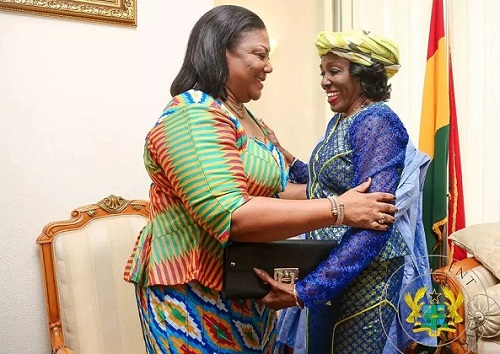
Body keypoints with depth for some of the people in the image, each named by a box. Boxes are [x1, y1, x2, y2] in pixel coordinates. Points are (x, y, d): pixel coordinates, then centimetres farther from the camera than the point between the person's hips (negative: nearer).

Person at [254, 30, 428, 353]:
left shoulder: (377, 122, -19)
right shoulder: (339, 120, 8)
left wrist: (306, 289, -31)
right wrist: (283, 155, 8)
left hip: (364, 270, -9)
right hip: (326, 264, 9)